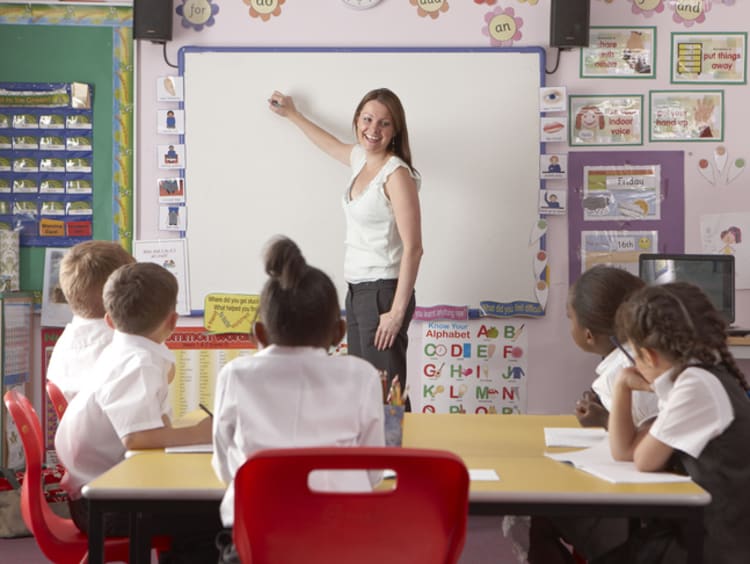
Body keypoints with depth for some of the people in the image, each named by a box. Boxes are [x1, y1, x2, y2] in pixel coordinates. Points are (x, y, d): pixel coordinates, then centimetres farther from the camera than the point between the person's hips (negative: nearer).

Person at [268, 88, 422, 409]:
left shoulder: (397, 174, -13)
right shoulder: (360, 159, 11)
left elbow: (413, 249, -18)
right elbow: (331, 145, 36)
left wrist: (398, 311, -20)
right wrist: (292, 115, 49)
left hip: (383, 291, -9)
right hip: (357, 290, 9)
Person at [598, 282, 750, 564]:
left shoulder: (697, 384, -21)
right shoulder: (697, 377, 9)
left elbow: (645, 461, -13)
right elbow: (624, 451, 11)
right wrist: (623, 386, 0)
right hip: (710, 531, 8)